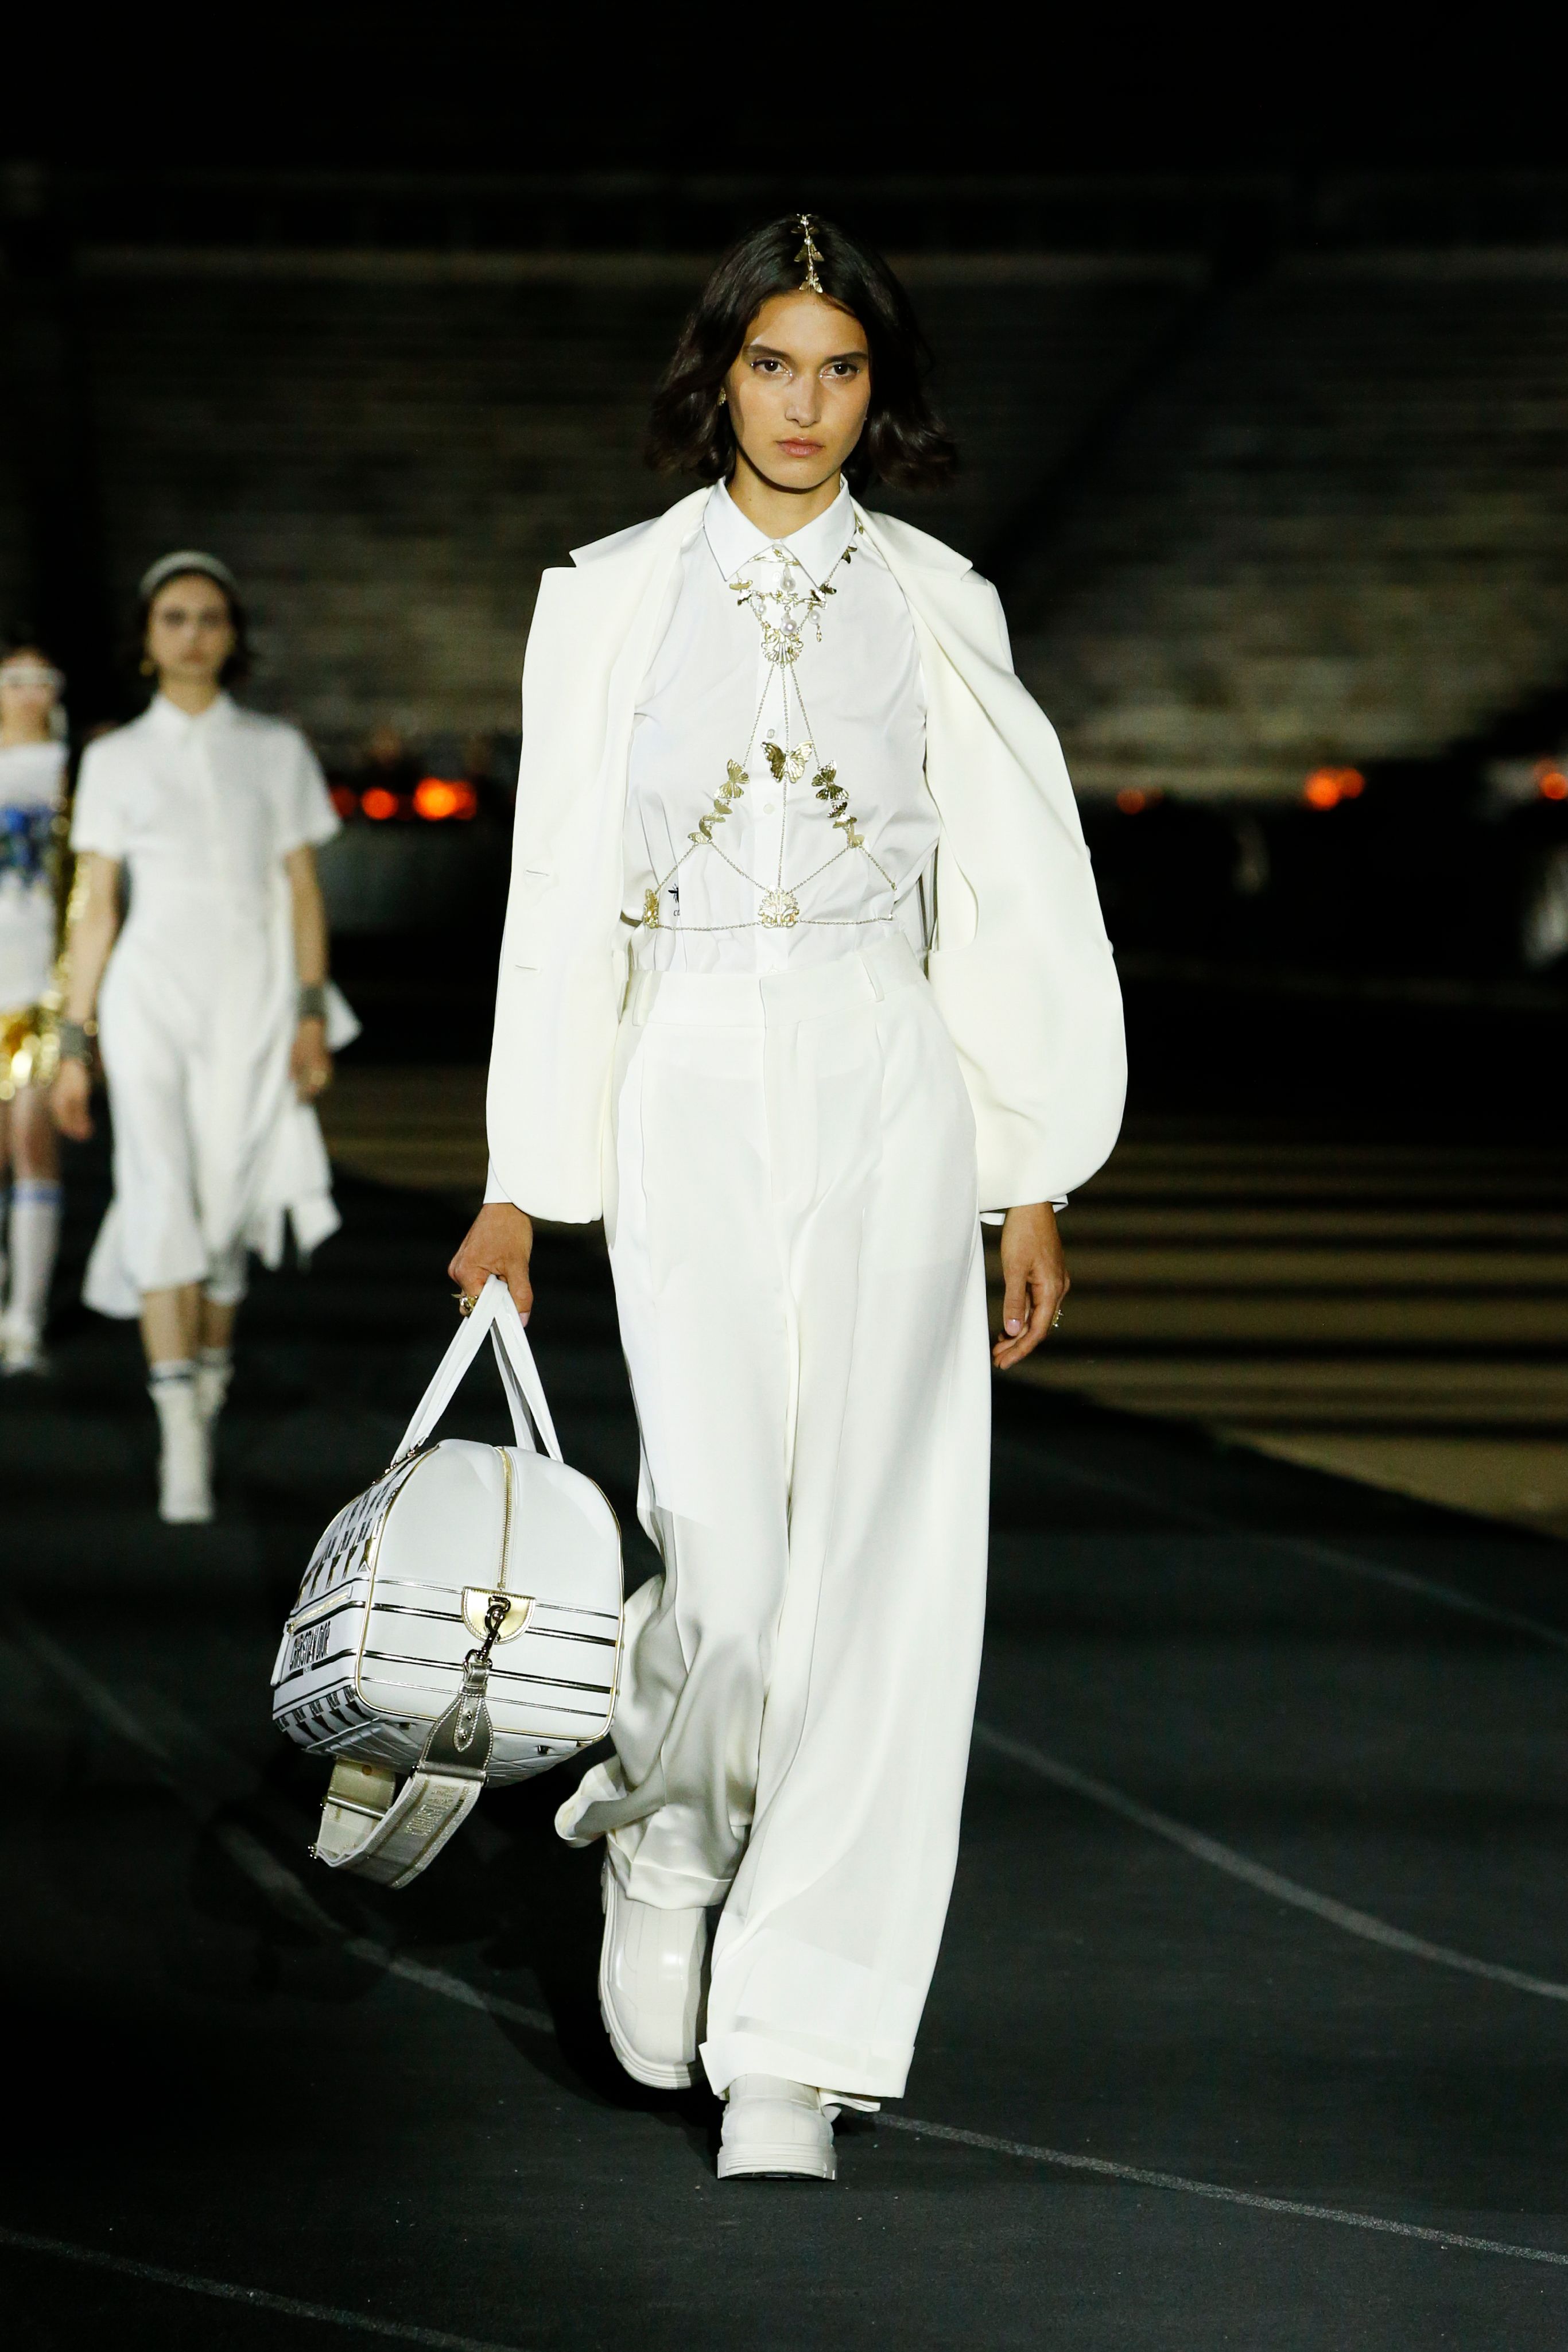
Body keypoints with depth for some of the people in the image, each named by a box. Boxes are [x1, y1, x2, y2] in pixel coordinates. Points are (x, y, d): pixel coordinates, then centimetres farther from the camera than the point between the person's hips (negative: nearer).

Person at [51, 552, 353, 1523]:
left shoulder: (278, 752, 7)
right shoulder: (115, 761, 6)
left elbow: (303, 891, 6)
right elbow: (96, 907, 7)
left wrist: (312, 1017, -4)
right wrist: (76, 1045, 4)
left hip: (251, 1000, 1)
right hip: (150, 996, -1)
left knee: (225, 1214, 3)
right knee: (162, 1198, -16)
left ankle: (207, 1400, 26)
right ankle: (182, 1446, -22)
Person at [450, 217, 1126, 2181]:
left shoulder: (934, 608, 7)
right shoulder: (612, 601, 6)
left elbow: (1018, 899, 8)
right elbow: (559, 898, 7)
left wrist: (1033, 1184, 3)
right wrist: (524, 1187, 4)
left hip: (888, 1085, 1)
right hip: (689, 1084, -1)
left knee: (870, 1555, -4)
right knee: (722, 1543, -11)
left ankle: (794, 2040, 2)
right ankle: (662, 1836, 22)